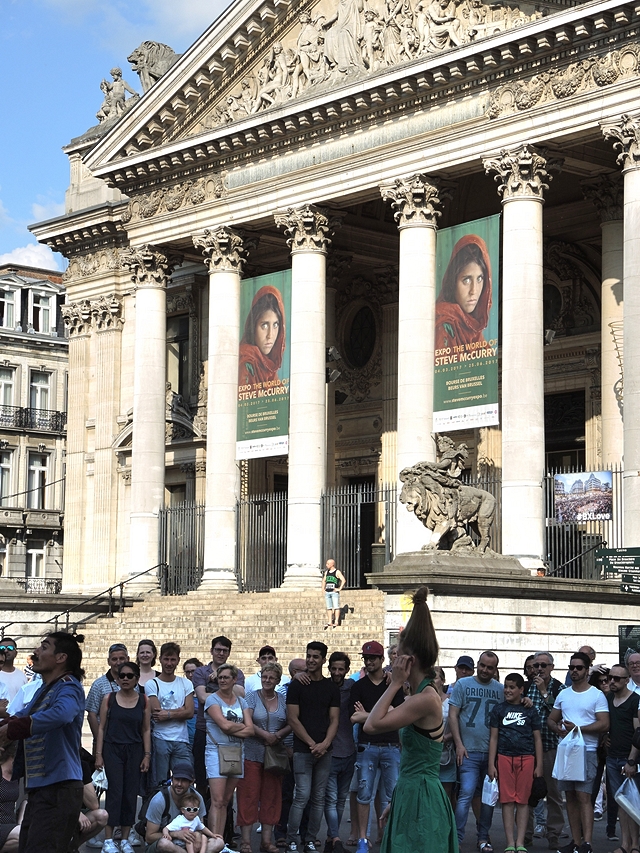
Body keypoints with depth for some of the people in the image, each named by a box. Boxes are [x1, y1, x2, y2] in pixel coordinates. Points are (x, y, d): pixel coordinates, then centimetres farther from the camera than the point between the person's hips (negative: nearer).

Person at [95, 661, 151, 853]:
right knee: (114, 792, -8)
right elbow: (102, 727, 3)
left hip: (134, 751, 2)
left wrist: (147, 755, 1)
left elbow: (146, 730, 7)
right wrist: (98, 754, -2)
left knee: (130, 794, 2)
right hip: (112, 750, -2)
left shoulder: (144, 701, 4)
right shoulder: (109, 699, 2)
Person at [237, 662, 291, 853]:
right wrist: (266, 735, -17)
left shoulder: (283, 700, 9)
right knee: (248, 795, -4)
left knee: (271, 796, 5)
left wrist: (278, 735, -10)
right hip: (252, 753, -3)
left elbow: (291, 724, 7)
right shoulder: (252, 697, 0)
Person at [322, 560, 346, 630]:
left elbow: (343, 580, -14)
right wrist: (323, 588, 16)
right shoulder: (326, 572, 15)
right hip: (327, 592, 7)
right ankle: (330, 622, 6)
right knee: (329, 608, 5)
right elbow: (324, 581, 28)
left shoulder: (337, 572, -5)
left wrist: (340, 589, -16)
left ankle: (336, 622, -6)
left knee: (336, 607, -7)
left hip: (334, 592, -7)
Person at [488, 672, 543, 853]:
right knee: (507, 800, -1)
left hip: (526, 758, 0)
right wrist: (491, 764, 1)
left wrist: (539, 765, 4)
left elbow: (537, 739, 10)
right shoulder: (499, 709, 9)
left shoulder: (530, 711, 8)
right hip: (504, 757, 0)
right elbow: (493, 738, 8)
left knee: (523, 800, 1)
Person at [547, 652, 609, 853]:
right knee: (570, 797, 7)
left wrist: (578, 728, -19)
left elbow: (604, 724, -11)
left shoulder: (597, 695, -3)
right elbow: (551, 720, 19)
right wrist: (558, 729, -5)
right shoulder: (563, 694, 14)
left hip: (587, 752, -6)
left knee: (583, 797, -13)